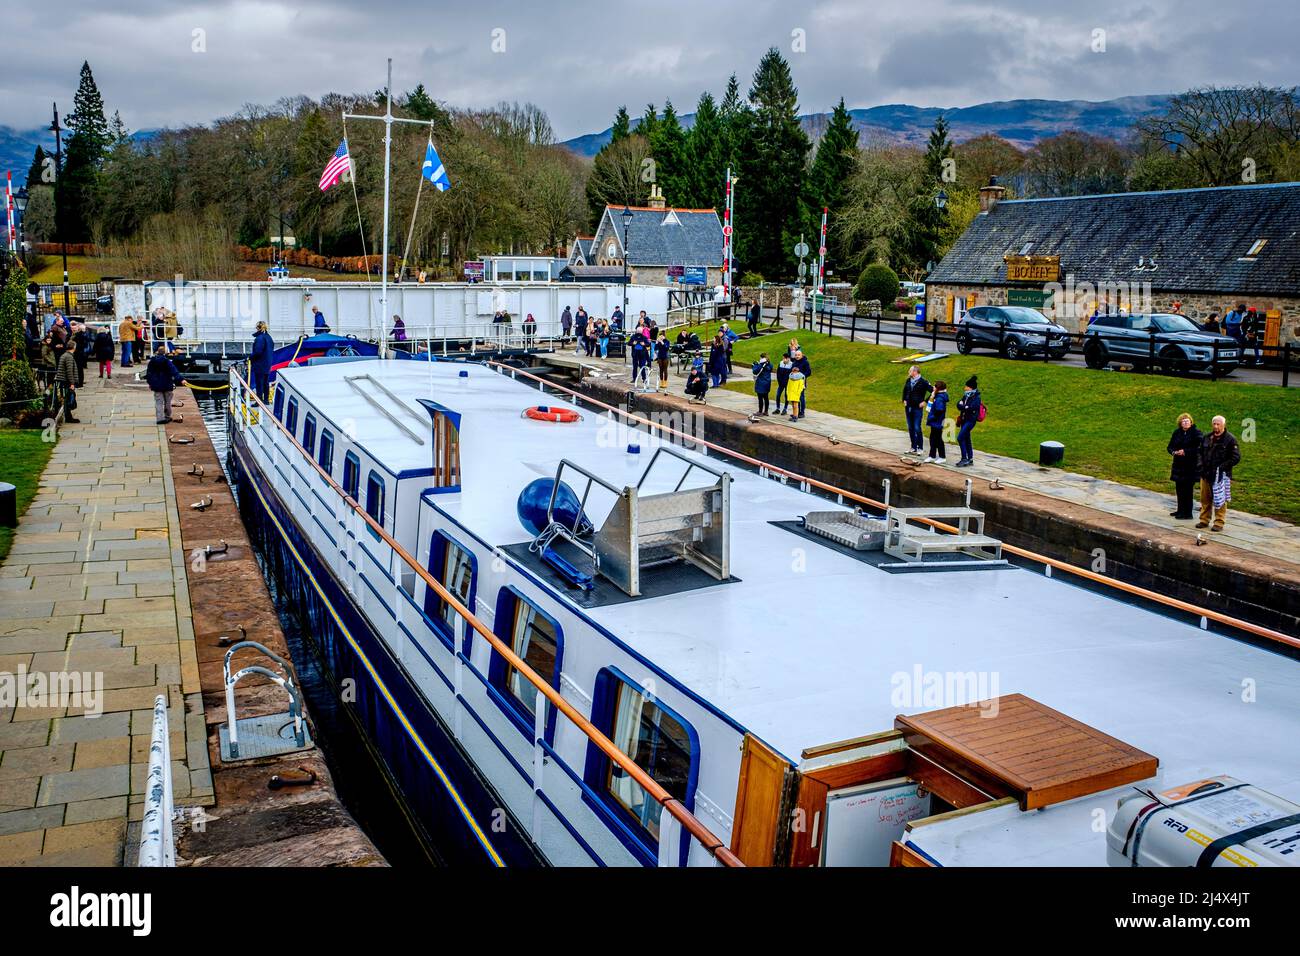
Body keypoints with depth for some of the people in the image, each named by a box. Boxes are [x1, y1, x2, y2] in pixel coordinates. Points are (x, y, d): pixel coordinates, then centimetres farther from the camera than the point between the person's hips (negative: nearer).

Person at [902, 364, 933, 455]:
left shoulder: (923, 382, -11)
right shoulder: (908, 381, 7)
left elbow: (933, 391, -12)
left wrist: (925, 401, -11)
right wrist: (904, 400, 15)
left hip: (917, 408, -6)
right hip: (908, 407, 6)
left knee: (917, 428, -8)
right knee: (910, 428, 10)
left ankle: (920, 448, 0)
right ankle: (913, 447, 18)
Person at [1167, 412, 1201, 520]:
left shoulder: (1196, 432, -8)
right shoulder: (1177, 432, 9)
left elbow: (1199, 448, -16)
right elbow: (1169, 447, 12)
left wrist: (1185, 452, -20)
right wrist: (1174, 452, -9)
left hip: (1191, 466, -6)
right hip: (1178, 465, 6)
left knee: (1187, 489, -4)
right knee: (1179, 488, 12)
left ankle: (1188, 513, 3)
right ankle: (1180, 510, 26)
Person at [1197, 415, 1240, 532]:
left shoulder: (1230, 439, -7)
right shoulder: (1206, 438, 9)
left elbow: (1236, 458, -9)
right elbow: (1201, 452, 23)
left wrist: (1222, 467, -15)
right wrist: (1202, 465, 8)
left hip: (1221, 475, -5)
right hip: (1206, 474, 5)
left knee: (1220, 500, 0)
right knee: (1205, 499, 11)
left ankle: (1219, 523, 6)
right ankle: (1204, 520, 22)